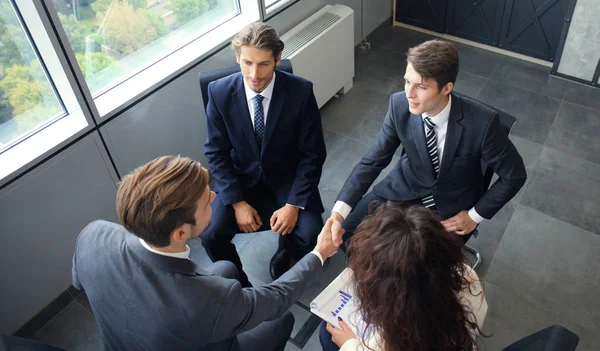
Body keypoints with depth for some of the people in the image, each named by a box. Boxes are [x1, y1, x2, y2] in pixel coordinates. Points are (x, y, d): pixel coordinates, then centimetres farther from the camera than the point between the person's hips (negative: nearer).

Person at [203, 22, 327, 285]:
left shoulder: (300, 91, -19)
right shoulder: (219, 92, -15)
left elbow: (313, 154, -12)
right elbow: (216, 153, -7)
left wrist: (293, 205, -19)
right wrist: (238, 202, -14)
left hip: (288, 178, -1)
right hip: (241, 179, 1)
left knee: (309, 237, -21)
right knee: (210, 236, -18)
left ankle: (285, 251, 17)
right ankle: (239, 284, 14)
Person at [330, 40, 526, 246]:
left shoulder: (481, 122, -29)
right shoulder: (399, 105, -21)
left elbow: (514, 175, -13)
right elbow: (373, 161, -13)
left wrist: (475, 215, -10)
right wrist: (339, 211, -24)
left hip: (452, 208, -2)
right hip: (405, 189, 3)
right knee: (347, 233, -5)